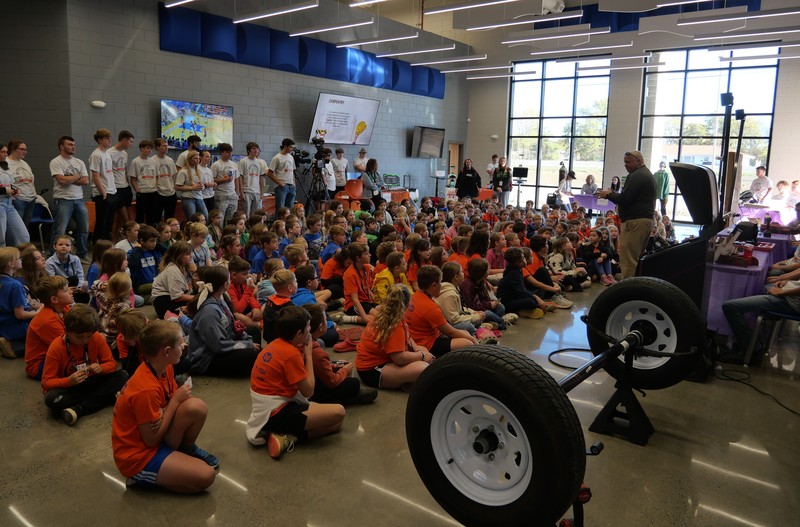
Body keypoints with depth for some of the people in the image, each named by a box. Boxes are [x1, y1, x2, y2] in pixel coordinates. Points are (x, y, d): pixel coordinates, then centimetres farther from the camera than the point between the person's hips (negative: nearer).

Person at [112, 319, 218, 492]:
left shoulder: (164, 368, -4)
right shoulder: (147, 389, -30)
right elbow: (151, 439, -22)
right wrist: (176, 400, -17)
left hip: (152, 437, 8)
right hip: (137, 454, -8)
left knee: (197, 407, -17)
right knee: (206, 476, -17)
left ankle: (186, 449, 10)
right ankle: (142, 476, -1)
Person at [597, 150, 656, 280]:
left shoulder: (636, 176, -13)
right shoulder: (648, 175, 21)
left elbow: (623, 199, -18)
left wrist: (609, 194, -1)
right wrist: (613, 194, 15)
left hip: (634, 221, -11)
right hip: (647, 219, 11)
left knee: (628, 258, -10)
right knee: (637, 257, 14)